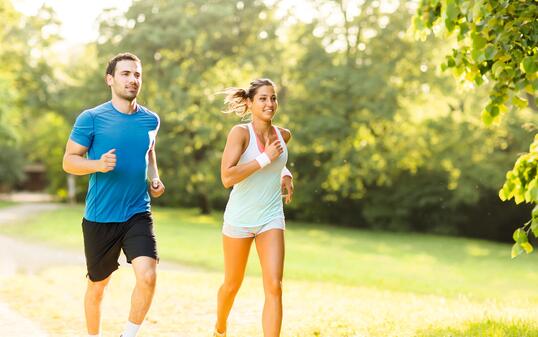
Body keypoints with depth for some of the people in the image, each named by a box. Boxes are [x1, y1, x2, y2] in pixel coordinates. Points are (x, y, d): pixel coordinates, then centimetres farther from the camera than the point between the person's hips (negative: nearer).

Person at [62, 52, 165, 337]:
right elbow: (69, 161, -4)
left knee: (147, 276, -18)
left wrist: (154, 178, 7)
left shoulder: (150, 120, 5)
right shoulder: (91, 118, -7)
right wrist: (99, 164, -23)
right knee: (97, 285, 12)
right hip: (99, 218, -2)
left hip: (138, 214, 2)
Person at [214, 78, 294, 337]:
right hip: (240, 217, -3)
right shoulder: (240, 132, -14)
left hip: (271, 217, 3)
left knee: (274, 287, -13)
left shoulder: (284, 135, 2)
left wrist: (285, 174, 8)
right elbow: (227, 177, -26)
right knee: (232, 285, 15)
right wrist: (265, 158, -25)